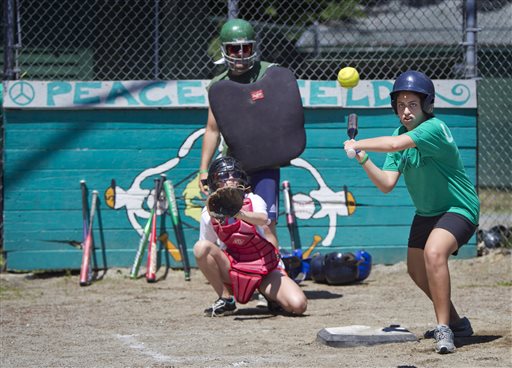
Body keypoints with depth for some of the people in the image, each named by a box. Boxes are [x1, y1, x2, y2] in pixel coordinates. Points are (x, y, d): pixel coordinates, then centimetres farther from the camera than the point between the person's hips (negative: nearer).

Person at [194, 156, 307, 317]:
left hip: (265, 268, -1)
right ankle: (226, 299, -10)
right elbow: (205, 253, 4)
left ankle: (268, 294, 10)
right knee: (200, 247, -27)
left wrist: (241, 214, -56)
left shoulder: (253, 200, -12)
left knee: (298, 305, -25)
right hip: (233, 270, 2)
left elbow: (263, 219, -38)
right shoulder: (209, 213, -6)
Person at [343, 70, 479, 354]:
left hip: (460, 208, -9)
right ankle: (455, 323, 38)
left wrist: (357, 144, -29)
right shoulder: (401, 133, -2)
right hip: (427, 212, 9)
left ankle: (444, 329, -27)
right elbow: (387, 184, -7)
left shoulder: (434, 128, -25)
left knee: (434, 253, -33)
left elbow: (395, 144, -41)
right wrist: (363, 159, -20)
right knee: (416, 270, 18)